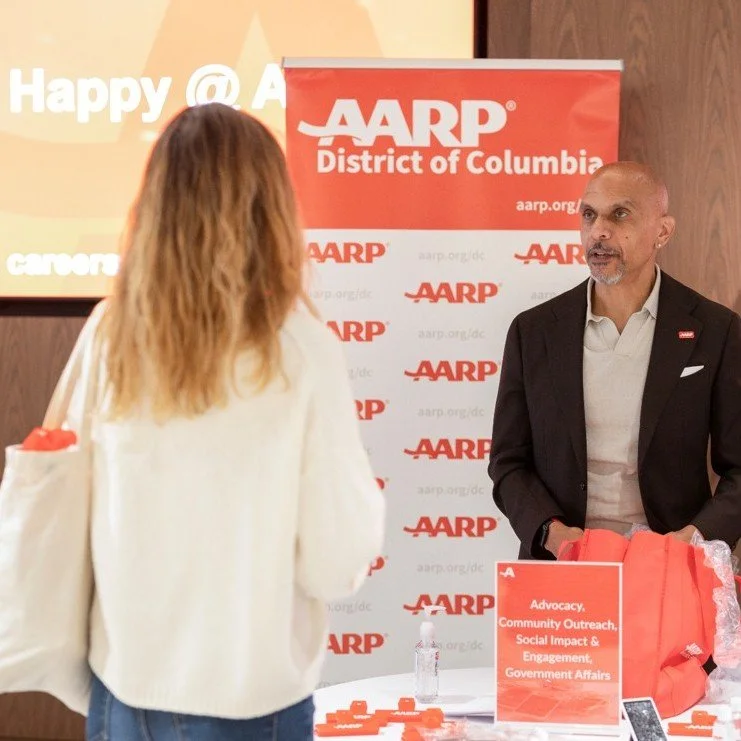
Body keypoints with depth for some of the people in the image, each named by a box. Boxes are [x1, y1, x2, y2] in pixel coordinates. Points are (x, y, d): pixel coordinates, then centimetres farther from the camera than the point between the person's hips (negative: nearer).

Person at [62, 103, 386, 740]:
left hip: (123, 689, 3)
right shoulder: (300, 351, -16)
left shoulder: (112, 336, -7)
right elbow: (335, 567, -13)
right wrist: (366, 501, 6)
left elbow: (76, 525, 1)